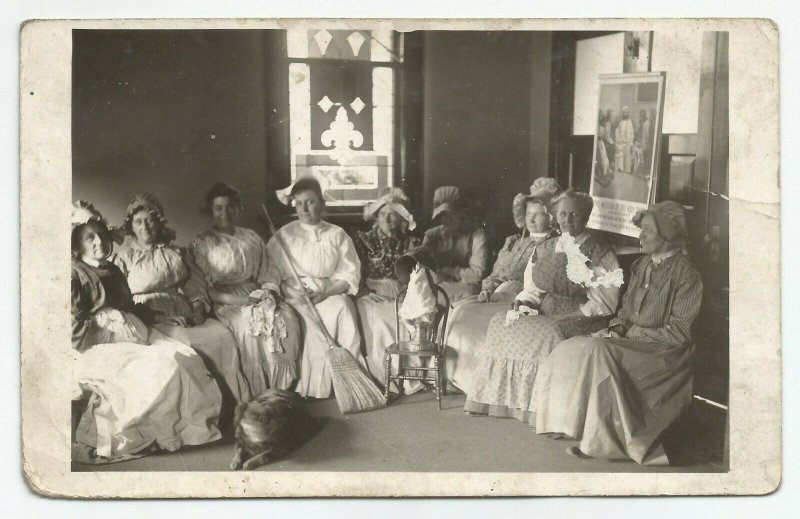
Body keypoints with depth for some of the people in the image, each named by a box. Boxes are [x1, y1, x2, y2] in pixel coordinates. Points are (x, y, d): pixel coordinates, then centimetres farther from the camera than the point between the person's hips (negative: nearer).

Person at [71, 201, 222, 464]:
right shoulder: (74, 275, -9)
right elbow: (75, 333, -16)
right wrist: (113, 331, -16)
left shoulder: (112, 271, 18)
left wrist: (158, 317, 18)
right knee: (162, 369, -27)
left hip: (128, 337, 8)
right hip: (94, 350, -8)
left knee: (185, 357, -13)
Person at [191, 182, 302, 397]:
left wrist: (271, 291, -7)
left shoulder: (252, 238, 21)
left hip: (257, 295, 4)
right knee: (248, 324, -36)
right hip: (225, 303, -4)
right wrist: (235, 300, -16)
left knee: (288, 318, -26)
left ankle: (284, 390, -22)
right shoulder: (201, 244, 7)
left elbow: (270, 271, 17)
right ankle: (257, 395, -28)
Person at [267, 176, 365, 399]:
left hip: (331, 295, 2)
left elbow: (350, 275, 4)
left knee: (343, 306, -33)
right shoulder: (283, 236, 11)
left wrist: (324, 294, -13)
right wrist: (295, 293, -16)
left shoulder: (337, 235, 12)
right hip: (296, 297, -2)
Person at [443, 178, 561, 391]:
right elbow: (495, 275, 23)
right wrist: (487, 290, 1)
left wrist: (513, 290, -17)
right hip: (497, 298, 7)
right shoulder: (513, 242, 22)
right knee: (462, 311, -17)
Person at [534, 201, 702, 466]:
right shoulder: (642, 265, 12)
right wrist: (617, 326, -2)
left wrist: (631, 332, -15)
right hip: (632, 339, 8)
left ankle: (603, 441, -19)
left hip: (662, 353, -8)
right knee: (575, 350, -14)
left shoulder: (686, 275, -12)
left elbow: (677, 333, -14)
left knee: (597, 353, -28)